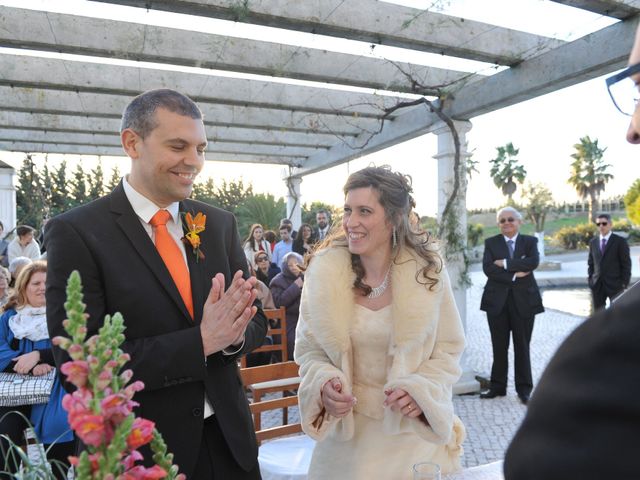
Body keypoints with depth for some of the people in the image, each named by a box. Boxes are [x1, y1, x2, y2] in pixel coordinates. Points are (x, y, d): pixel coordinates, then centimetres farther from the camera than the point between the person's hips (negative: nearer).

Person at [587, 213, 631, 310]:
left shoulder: (620, 241, -4)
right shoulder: (593, 242, 10)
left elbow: (626, 264, -5)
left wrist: (625, 284, -9)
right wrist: (590, 280, 5)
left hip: (615, 285, -4)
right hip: (597, 285, 4)